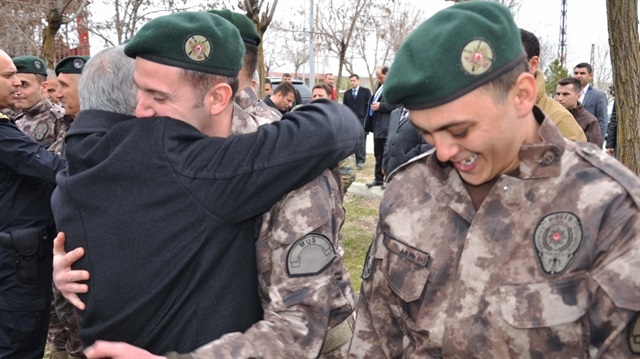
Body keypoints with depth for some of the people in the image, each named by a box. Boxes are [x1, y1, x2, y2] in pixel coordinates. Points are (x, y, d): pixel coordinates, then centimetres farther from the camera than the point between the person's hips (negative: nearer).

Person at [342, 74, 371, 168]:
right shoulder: (347, 93, 16)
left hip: (362, 119, -3)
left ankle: (361, 160, -2)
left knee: (361, 140, -5)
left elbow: (369, 104, 3)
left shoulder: (366, 91, 6)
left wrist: (367, 118, -4)